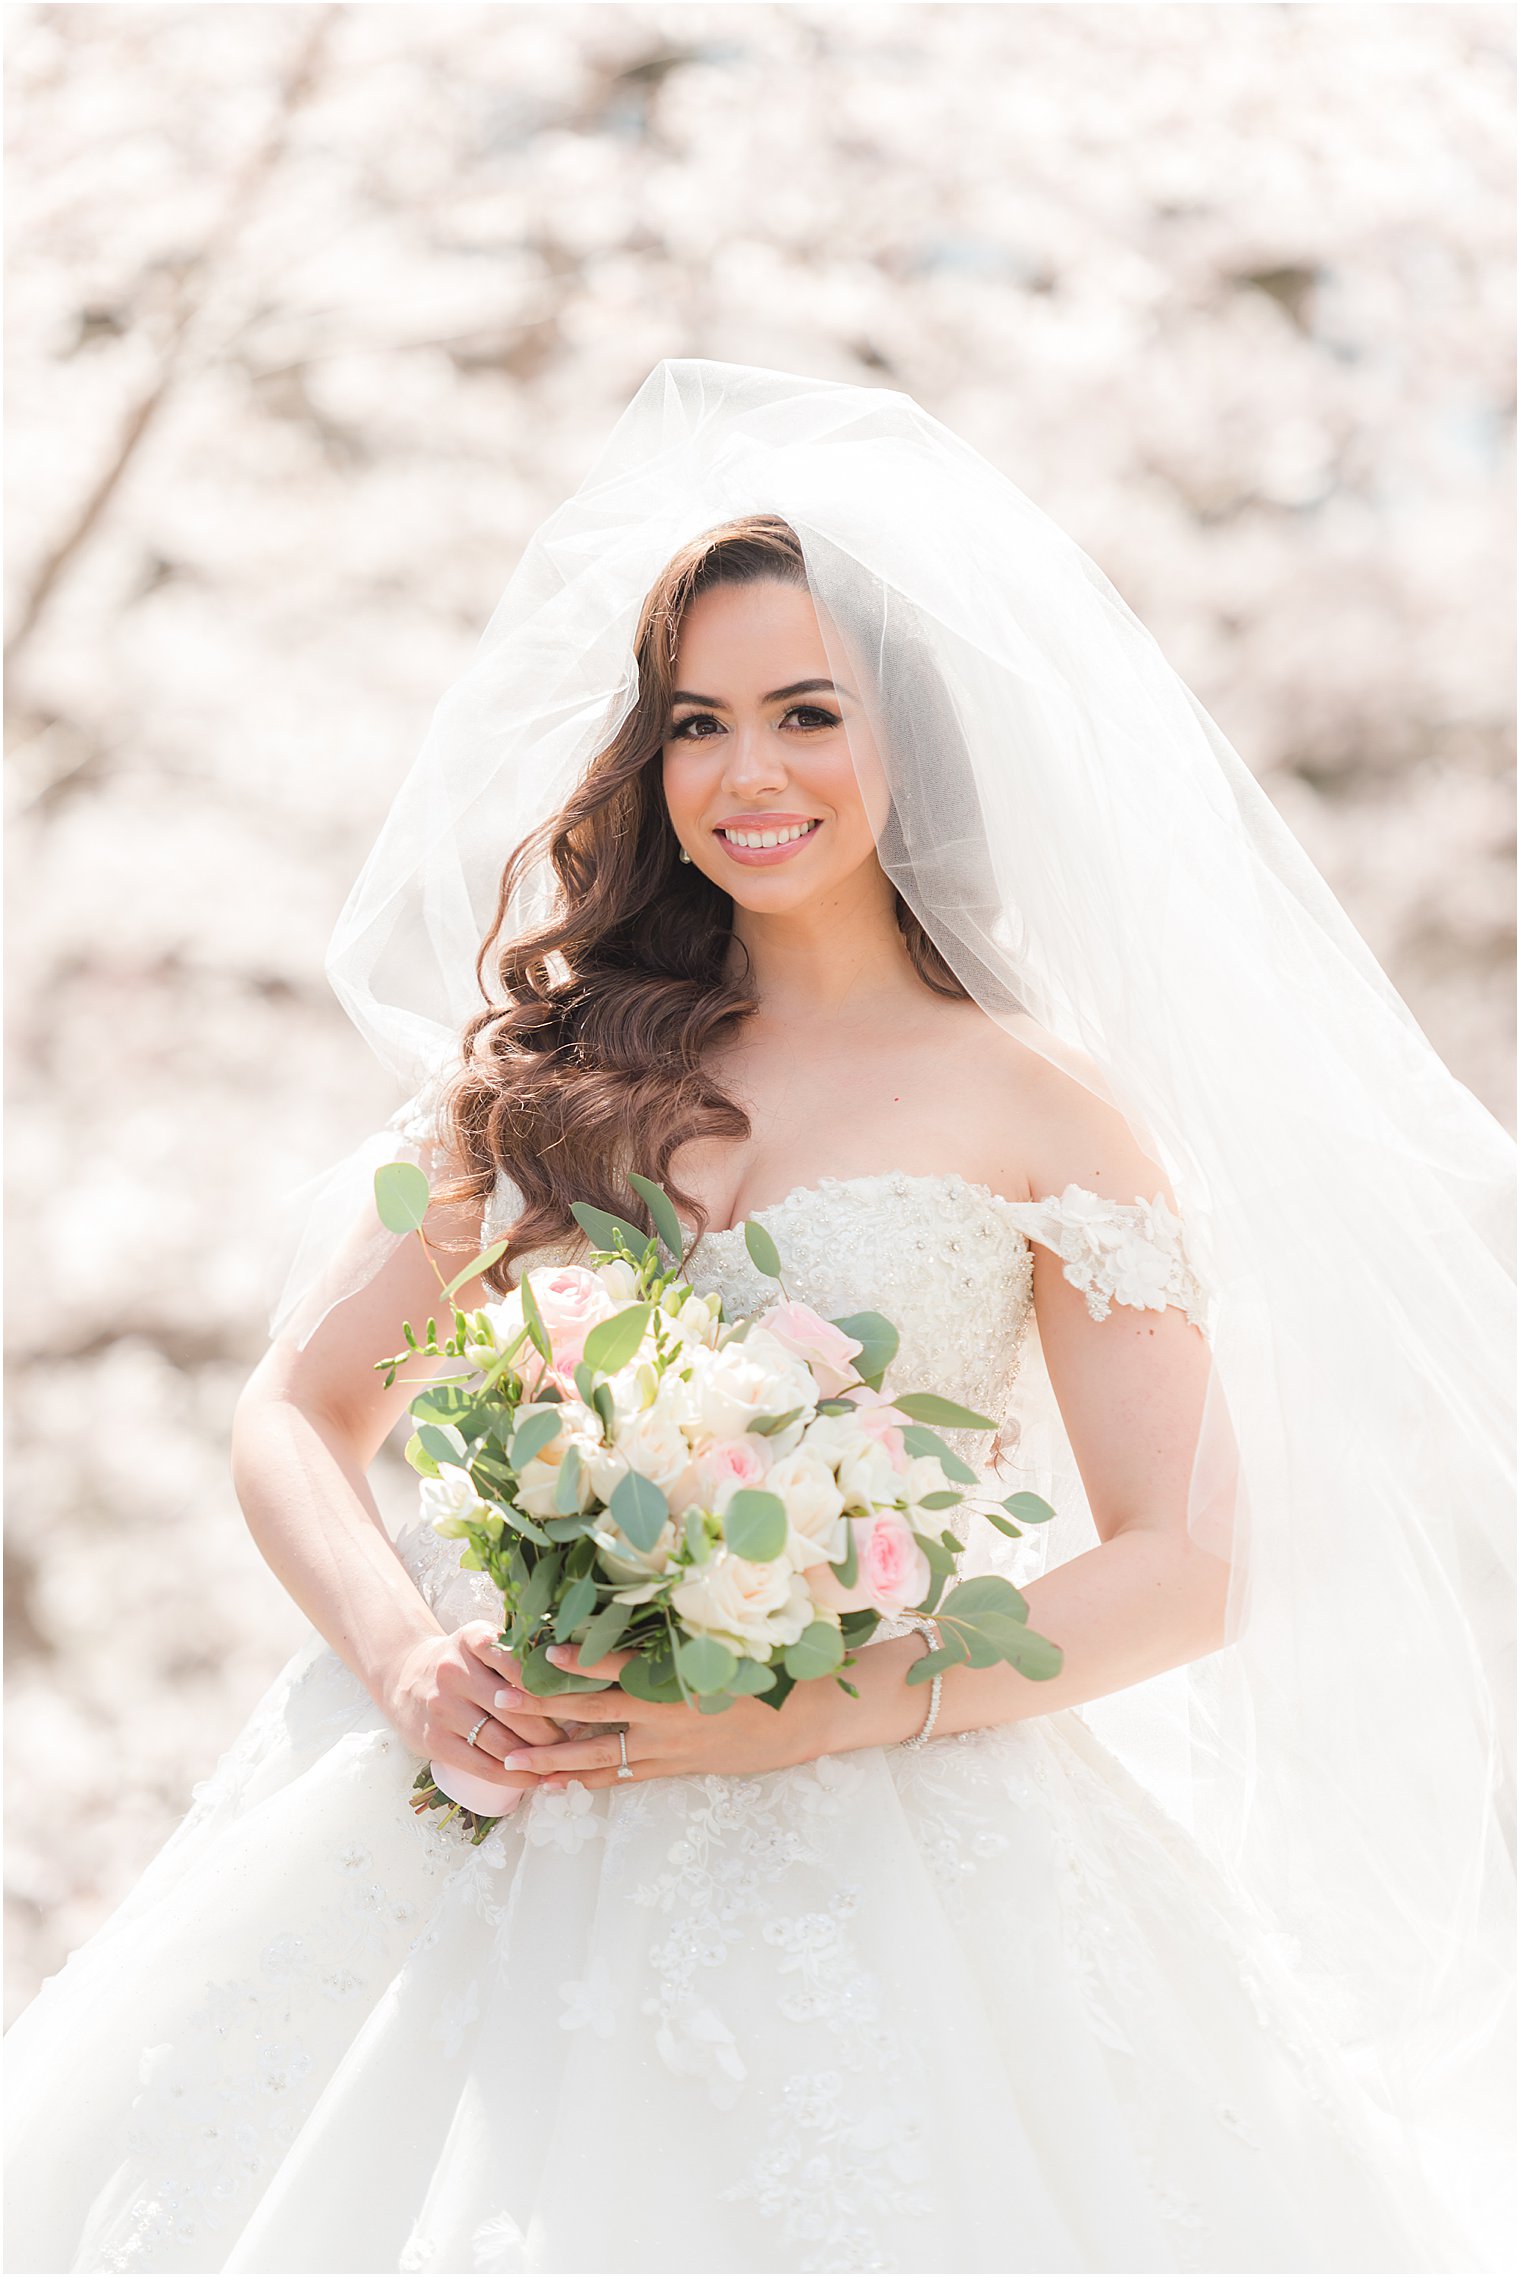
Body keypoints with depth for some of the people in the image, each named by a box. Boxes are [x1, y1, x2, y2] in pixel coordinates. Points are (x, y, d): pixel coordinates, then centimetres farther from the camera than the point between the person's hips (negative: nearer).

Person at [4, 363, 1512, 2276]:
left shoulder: (1036, 1105, 3)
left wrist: (815, 1708, -14)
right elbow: (299, 1418, 12)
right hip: (484, 1816, 3)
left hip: (873, 1844, -2)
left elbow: (1186, 1568, -2)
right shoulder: (547, 1067, 12)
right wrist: (405, 1651, -9)